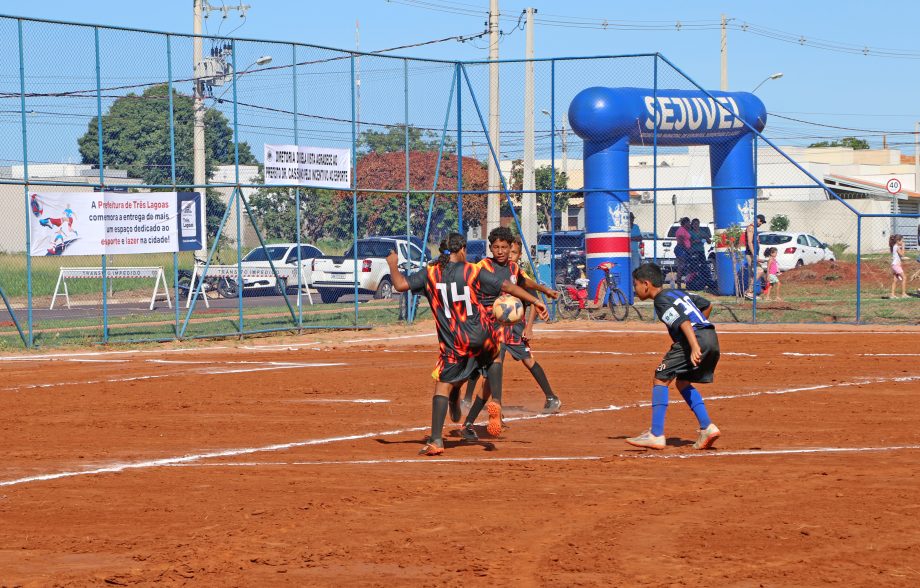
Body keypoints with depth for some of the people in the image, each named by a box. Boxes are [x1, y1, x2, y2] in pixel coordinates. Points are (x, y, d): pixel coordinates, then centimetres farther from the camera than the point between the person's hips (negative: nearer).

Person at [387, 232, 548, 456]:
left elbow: (400, 284, -9)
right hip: (483, 337, 1)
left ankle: (436, 440, -9)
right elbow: (507, 287, -4)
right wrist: (535, 301, 2)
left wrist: (393, 265, 11)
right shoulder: (473, 272, -2)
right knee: (493, 358, 32)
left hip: (454, 343, -1)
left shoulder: (430, 273, -1)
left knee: (442, 386, 2)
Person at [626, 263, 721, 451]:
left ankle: (656, 435, -10)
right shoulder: (677, 293, 25)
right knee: (683, 382, 22)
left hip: (696, 337, -9)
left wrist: (694, 346, -29)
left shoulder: (661, 301, -4)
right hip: (712, 338, 9)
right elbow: (707, 305, 33)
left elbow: (683, 321, -18)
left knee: (661, 378, -4)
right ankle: (707, 427, 9)